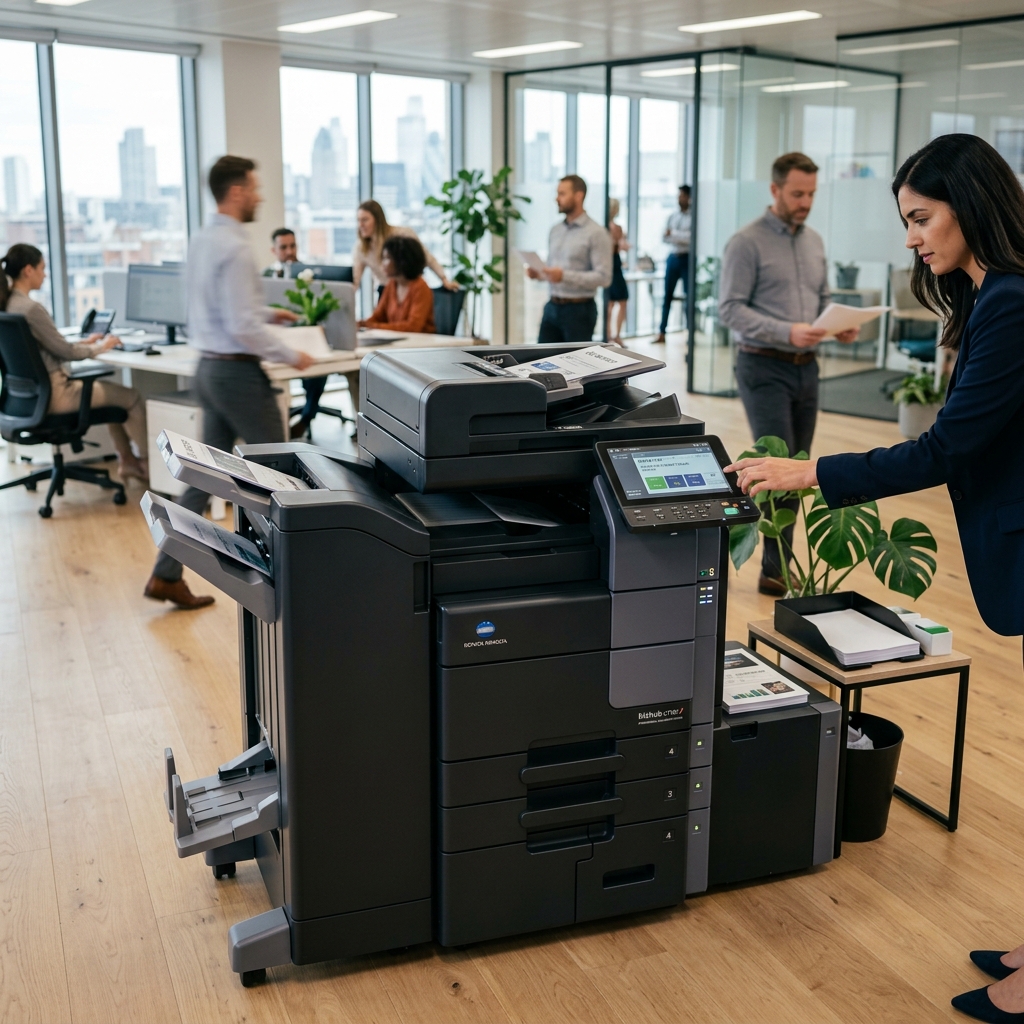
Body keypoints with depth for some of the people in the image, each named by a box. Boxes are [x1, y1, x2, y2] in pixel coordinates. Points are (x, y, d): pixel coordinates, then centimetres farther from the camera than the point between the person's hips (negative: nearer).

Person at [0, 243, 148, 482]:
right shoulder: (30, 308, -24)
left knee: (111, 390, 26)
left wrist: (85, 342, 18)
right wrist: (101, 348, 0)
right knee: (132, 397, 4)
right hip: (51, 393, -10)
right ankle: (149, 461, 20)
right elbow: (64, 351, -17)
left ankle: (127, 459, 29)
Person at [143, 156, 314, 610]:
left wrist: (269, 312, 24)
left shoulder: (201, 240, 9)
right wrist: (290, 356, -13)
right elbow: (242, 327, -24)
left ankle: (167, 575, 13)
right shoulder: (234, 248, -19)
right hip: (237, 372, -9)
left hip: (209, 368, 9)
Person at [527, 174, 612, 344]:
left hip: (579, 309, -6)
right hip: (553, 307, 6)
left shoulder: (596, 233, -9)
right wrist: (539, 274, -3)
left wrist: (565, 276, -24)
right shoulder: (556, 229, 12)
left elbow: (603, 277, -17)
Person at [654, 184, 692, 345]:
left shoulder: (693, 217, -5)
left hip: (687, 258, -5)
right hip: (673, 258, 5)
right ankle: (661, 334, 7)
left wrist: (673, 234, -11)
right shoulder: (672, 217, 13)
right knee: (667, 296, 4)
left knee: (689, 296, -1)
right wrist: (681, 239, -10)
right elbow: (665, 237, 9)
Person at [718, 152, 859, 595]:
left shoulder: (814, 242, 13)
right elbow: (731, 308, -14)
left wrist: (840, 325, -3)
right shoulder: (747, 242, -9)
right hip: (765, 367, -7)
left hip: (806, 367, 7)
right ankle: (776, 569, -5)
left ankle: (777, 565, 18)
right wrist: (787, 332, -24)